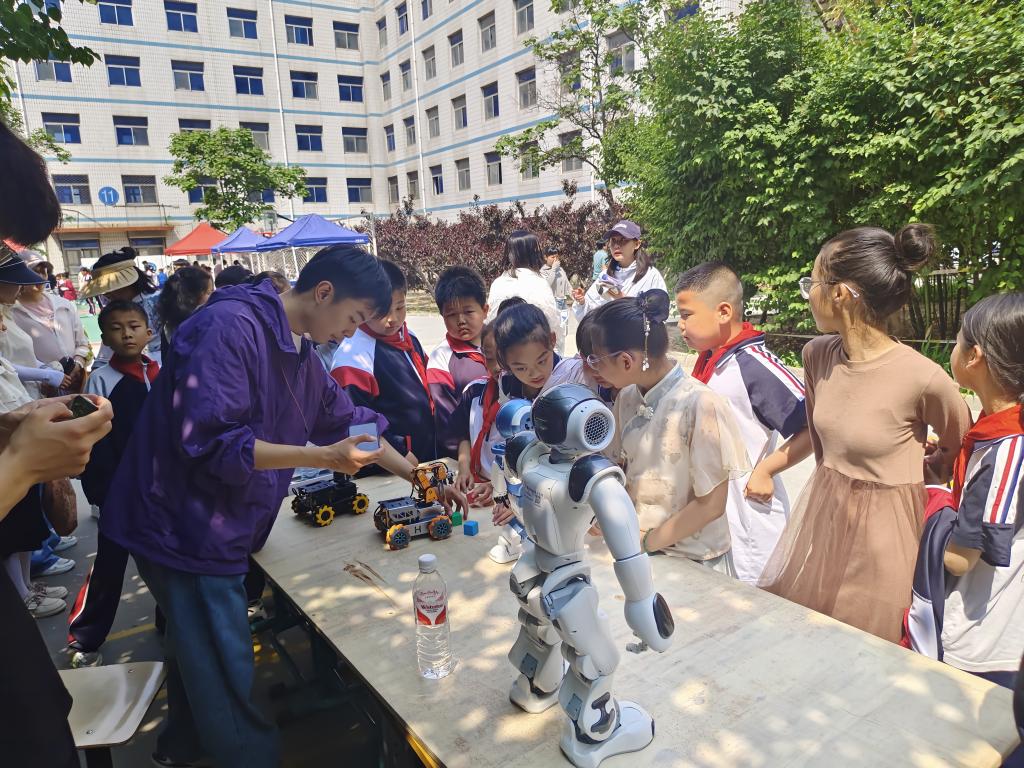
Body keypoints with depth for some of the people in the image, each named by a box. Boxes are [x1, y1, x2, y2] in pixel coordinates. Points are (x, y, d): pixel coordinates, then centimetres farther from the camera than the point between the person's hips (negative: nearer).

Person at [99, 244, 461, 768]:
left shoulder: (300, 355, 7)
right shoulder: (229, 327, -22)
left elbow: (350, 422, 15)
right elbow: (209, 443, -29)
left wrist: (415, 475, 12)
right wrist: (323, 457, -26)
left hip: (218, 530, 9)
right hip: (186, 526, -9)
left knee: (199, 652, 27)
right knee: (228, 682, 3)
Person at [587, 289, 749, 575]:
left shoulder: (701, 405, -21)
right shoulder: (627, 397, -4)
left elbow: (710, 505, -17)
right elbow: (618, 466, 4)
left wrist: (645, 542, -14)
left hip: (695, 562, -4)